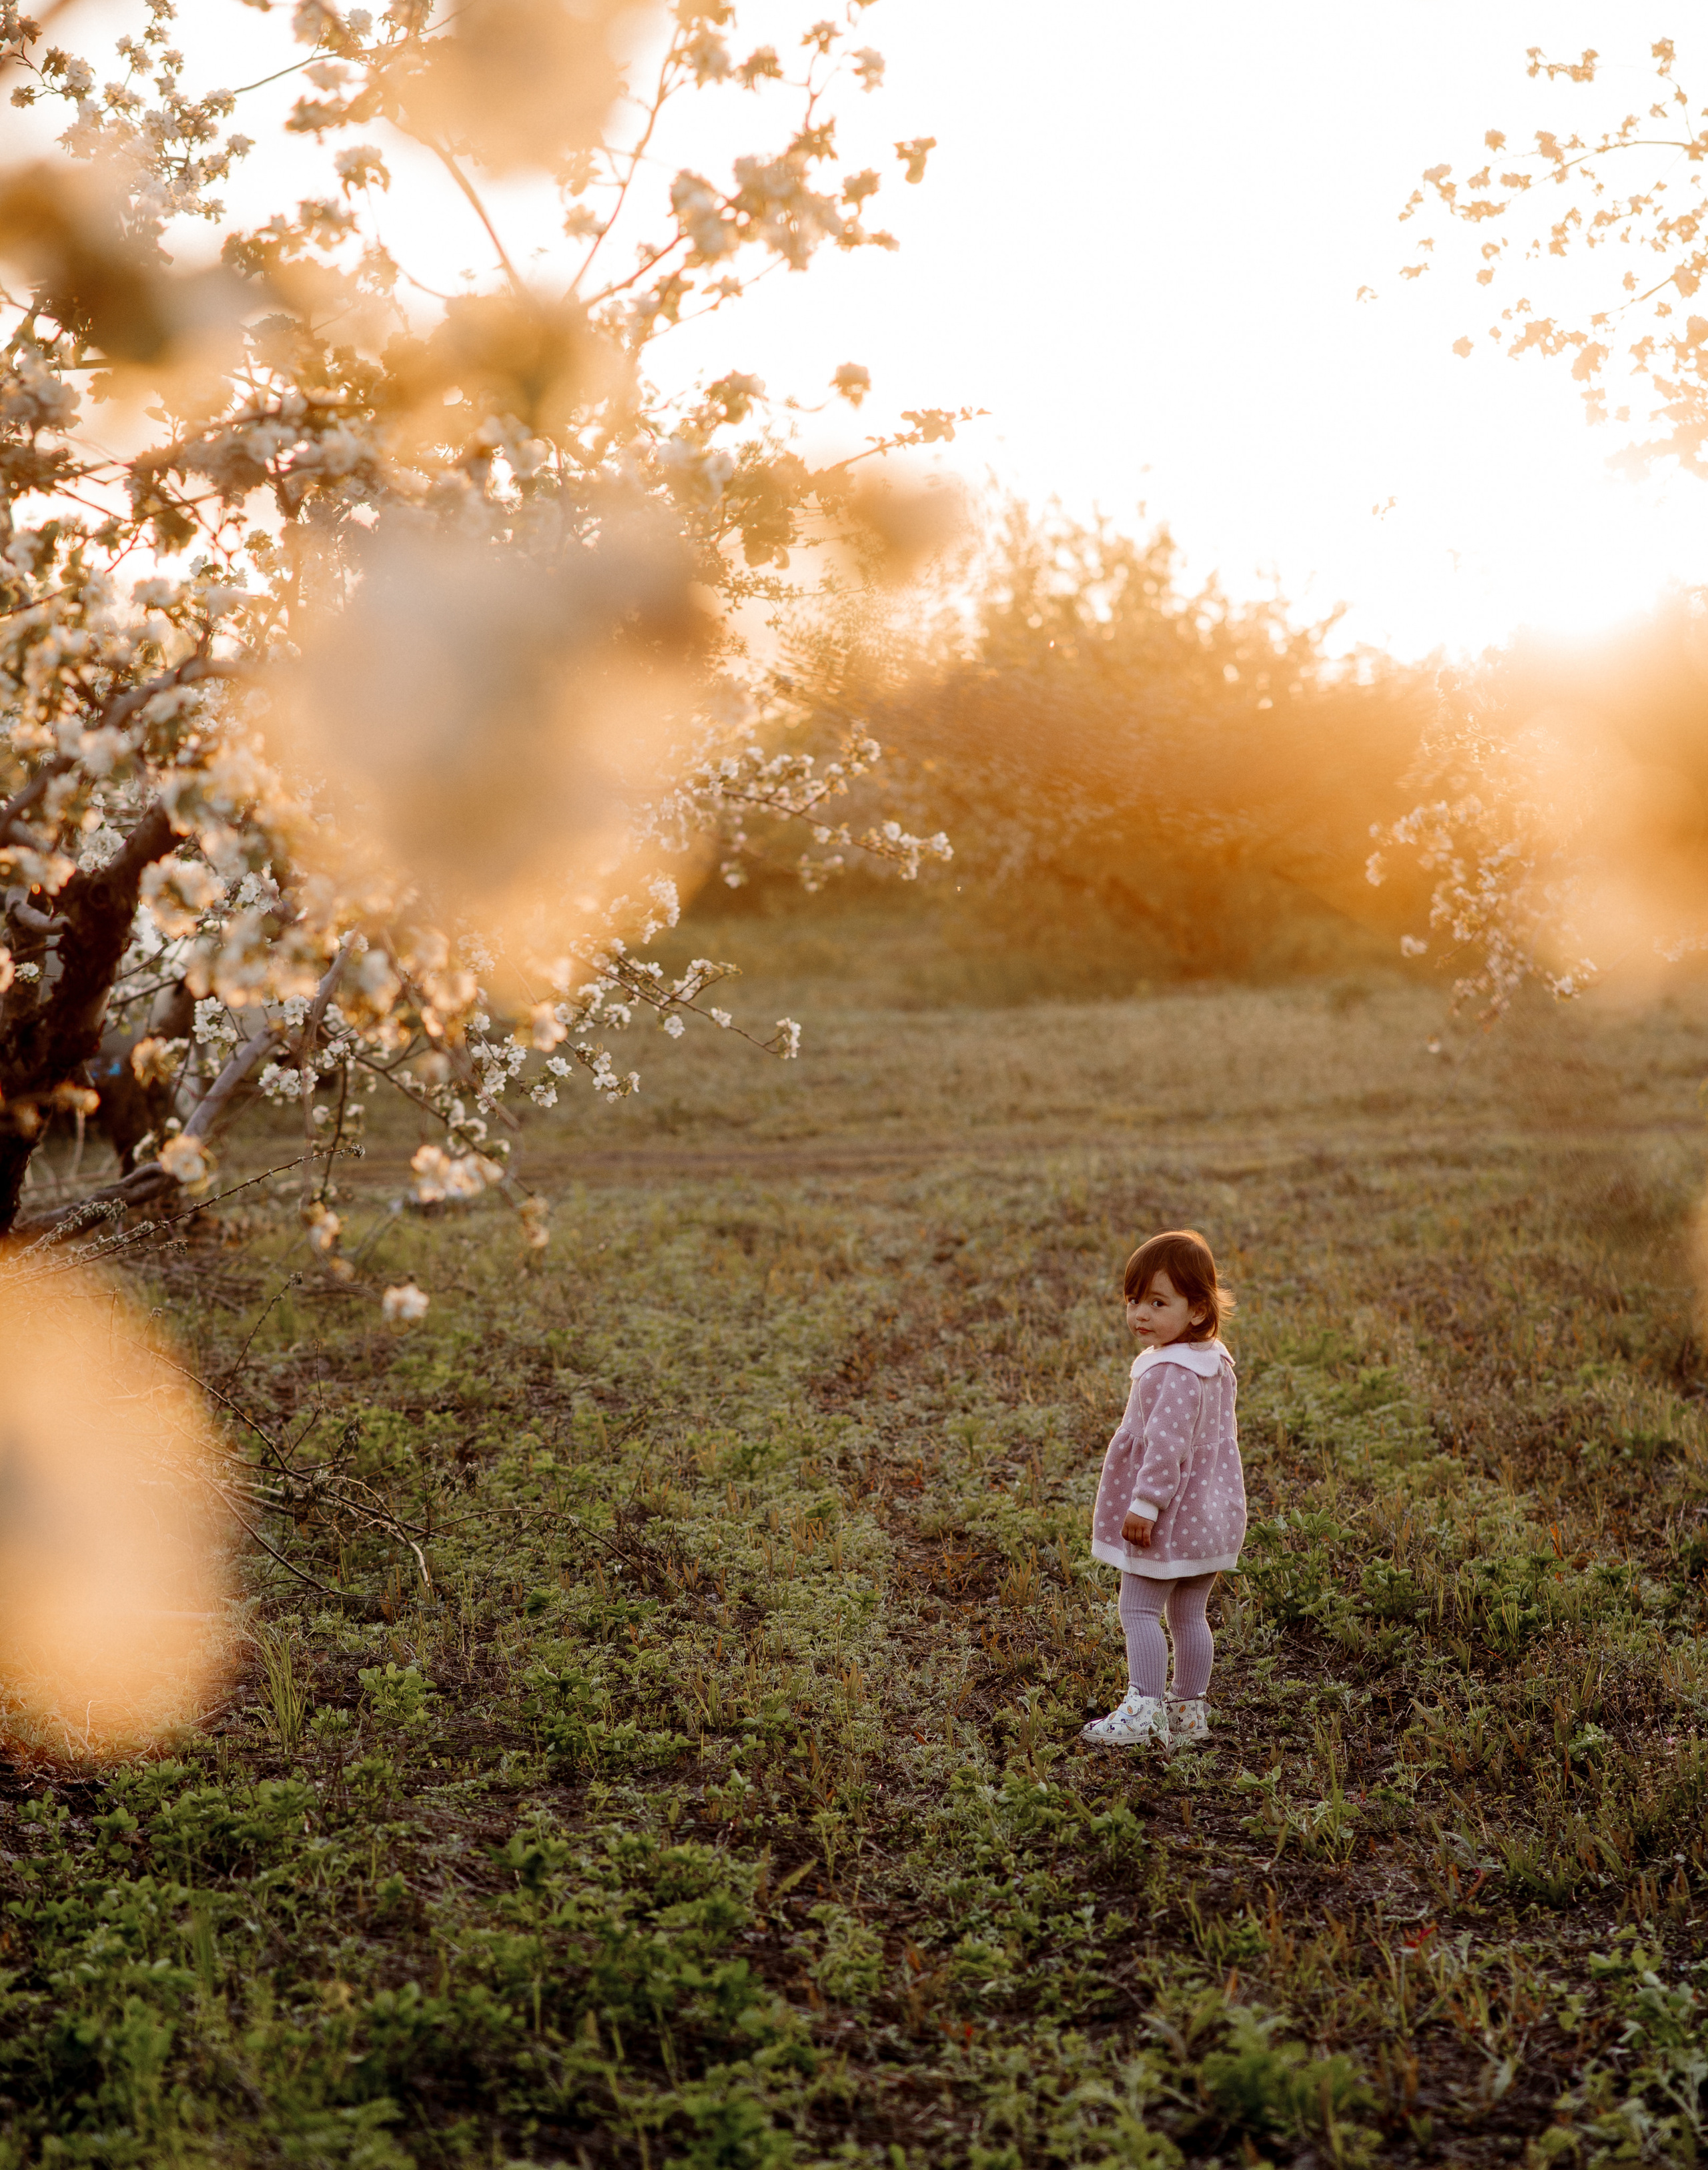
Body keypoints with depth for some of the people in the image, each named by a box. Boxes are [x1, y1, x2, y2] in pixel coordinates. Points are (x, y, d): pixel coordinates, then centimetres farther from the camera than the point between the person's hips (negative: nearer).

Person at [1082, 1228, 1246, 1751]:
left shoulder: (1171, 1374, -23)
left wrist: (1146, 1503, -24)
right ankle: (1190, 1711, 20)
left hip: (1169, 1516, -9)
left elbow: (1166, 1445, -27)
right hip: (1211, 1512, 9)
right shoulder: (1216, 1365, 9)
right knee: (1189, 1615, 14)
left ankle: (1144, 1711, -4)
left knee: (1139, 1609, -2)